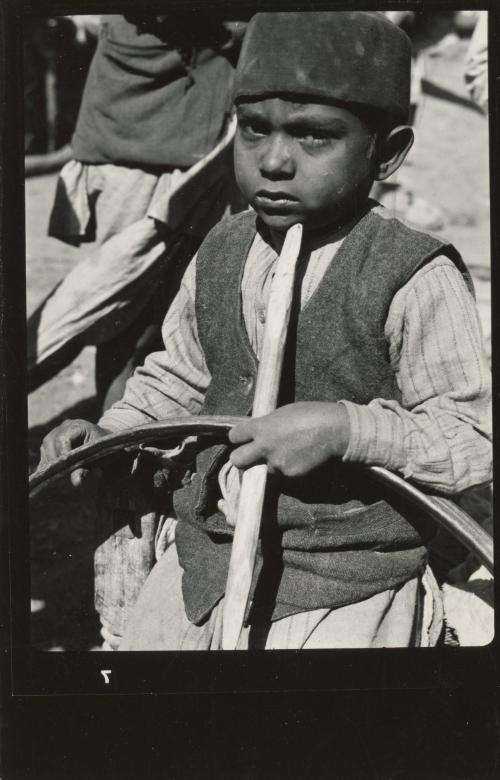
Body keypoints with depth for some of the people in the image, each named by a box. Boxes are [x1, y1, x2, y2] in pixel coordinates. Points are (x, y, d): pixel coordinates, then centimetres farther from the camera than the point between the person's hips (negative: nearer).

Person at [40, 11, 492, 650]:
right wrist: (111, 435, 2)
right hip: (199, 565, 6)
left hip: (342, 599, -5)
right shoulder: (219, 256, 1)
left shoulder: (415, 279, -17)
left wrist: (348, 428, -28)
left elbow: (475, 439, -16)